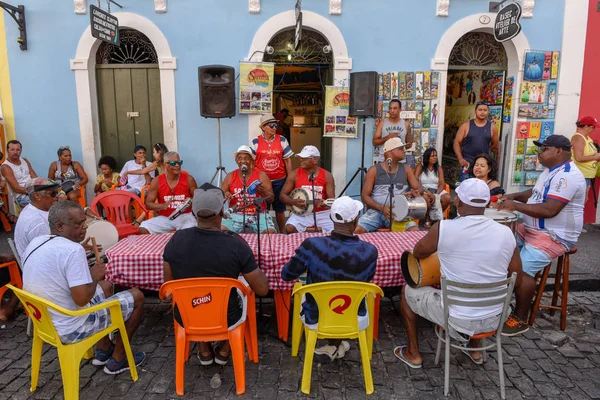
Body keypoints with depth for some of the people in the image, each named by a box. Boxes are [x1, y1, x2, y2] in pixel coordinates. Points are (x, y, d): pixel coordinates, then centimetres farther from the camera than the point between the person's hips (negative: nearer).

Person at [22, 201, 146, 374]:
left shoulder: (36, 242, 1)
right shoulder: (72, 250, -27)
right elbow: (82, 299, -30)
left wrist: (92, 276, 11)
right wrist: (95, 277, -12)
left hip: (45, 321, 9)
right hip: (71, 329, -9)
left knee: (106, 286, 28)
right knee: (137, 297, 4)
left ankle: (103, 350, 34)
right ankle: (118, 360, 17)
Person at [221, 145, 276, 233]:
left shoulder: (261, 175, 0)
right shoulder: (230, 176, 5)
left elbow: (271, 199, 0)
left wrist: (263, 191, -20)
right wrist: (224, 196, -15)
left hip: (259, 214, -1)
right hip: (236, 214, 1)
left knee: (271, 233, -25)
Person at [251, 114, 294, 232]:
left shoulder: (282, 140, 1)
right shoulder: (256, 142, -2)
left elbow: (287, 161, 5)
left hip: (279, 180, 1)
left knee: (280, 209, 10)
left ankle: (282, 233, 25)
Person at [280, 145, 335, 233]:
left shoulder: (327, 175, -2)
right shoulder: (294, 174, -1)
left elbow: (332, 199, -5)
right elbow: (283, 195, 2)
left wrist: (325, 203, -29)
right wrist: (294, 202, -18)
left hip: (322, 213, 0)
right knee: (290, 229, -28)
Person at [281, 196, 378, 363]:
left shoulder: (312, 245, -25)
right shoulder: (370, 251, -19)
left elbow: (286, 275, -8)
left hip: (315, 320, -1)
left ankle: (334, 346, 34)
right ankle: (334, 347, 32)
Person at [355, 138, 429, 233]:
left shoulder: (406, 169, 13)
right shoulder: (374, 170, 4)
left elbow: (420, 188, 10)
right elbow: (364, 196, 0)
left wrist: (417, 192, -16)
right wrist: (381, 208, -16)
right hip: (376, 210, -2)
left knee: (415, 231, -27)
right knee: (357, 230, -27)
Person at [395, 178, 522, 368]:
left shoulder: (443, 228, -19)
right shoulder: (506, 233, -8)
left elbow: (417, 253, 1)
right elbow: (517, 281, 3)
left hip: (455, 319, -4)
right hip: (493, 320, 5)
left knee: (408, 291, 21)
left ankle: (413, 354, 30)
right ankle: (475, 350, 43)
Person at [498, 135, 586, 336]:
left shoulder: (567, 176, -23)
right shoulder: (550, 171, 11)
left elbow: (550, 210, -31)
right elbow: (536, 193, 24)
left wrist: (516, 205, -25)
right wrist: (514, 196, 6)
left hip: (555, 236, -11)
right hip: (531, 229, 11)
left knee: (522, 269, -24)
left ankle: (521, 319, -8)